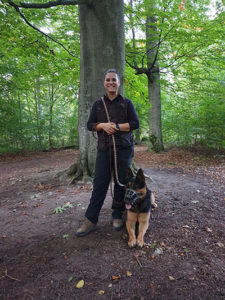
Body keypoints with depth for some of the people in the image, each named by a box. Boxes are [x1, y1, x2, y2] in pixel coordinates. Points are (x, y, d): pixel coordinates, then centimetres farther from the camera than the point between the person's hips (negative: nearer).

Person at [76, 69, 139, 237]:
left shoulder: (127, 103, 8)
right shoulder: (98, 104, 14)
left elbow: (135, 123, 0)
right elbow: (90, 125, 10)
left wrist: (116, 126, -12)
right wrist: (103, 125, -10)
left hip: (124, 149, -1)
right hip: (104, 149, 2)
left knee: (121, 183, 4)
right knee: (99, 184, -1)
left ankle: (118, 216, 21)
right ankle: (90, 220, 7)